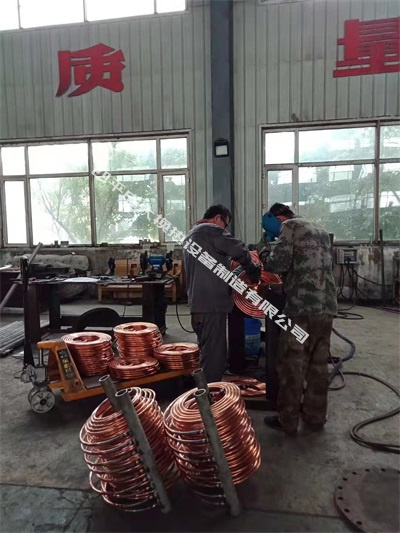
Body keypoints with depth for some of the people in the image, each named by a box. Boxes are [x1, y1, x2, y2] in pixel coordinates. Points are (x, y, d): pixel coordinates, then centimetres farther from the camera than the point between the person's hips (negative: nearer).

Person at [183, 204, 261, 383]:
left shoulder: (190, 236, 23)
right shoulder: (212, 230, -7)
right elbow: (240, 251, -14)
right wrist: (253, 271, 4)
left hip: (197, 303, 10)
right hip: (212, 303, -10)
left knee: (207, 353, 18)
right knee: (214, 355, -6)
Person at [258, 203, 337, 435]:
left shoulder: (290, 226, -1)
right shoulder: (321, 232, 24)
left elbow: (277, 264, -10)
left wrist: (264, 246, 8)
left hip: (303, 307, -8)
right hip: (327, 306, 8)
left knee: (292, 365, 3)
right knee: (319, 365, 15)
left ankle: (288, 420, 12)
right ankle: (315, 416, 25)